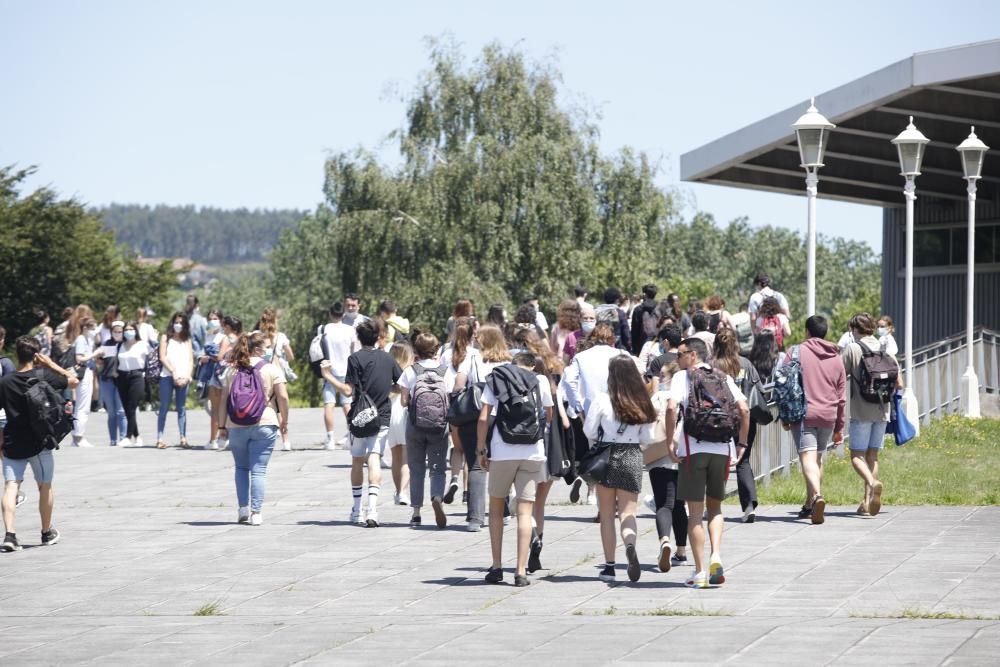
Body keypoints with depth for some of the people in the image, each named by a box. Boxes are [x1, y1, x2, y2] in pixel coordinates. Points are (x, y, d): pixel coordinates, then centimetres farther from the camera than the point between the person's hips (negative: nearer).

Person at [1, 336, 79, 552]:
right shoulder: (43, 376, -7)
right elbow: (74, 381, 4)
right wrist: (51, 364, 4)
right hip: (39, 443, -1)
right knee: (45, 486, 14)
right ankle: (47, 532, 27)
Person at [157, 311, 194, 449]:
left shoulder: (187, 340, 17)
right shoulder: (166, 338, 11)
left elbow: (191, 360, 10)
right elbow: (163, 357, 1)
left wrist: (187, 376, -6)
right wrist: (174, 373, -10)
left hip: (183, 378, 2)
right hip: (167, 376, -2)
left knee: (181, 408, 0)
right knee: (164, 407, -3)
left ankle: (183, 438, -2)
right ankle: (160, 439, -5)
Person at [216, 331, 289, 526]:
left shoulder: (233, 371, 7)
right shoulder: (271, 369, -2)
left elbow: (223, 400, 5)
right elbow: (282, 396, -9)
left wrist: (222, 425, 10)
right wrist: (284, 420, 2)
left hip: (236, 427, 3)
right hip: (264, 424, -3)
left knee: (241, 467, 17)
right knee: (258, 470, 0)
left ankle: (243, 508, 8)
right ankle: (256, 512, -4)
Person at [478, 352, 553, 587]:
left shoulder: (495, 379, 6)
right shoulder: (541, 381, 7)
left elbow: (484, 418, -1)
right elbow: (549, 416, 18)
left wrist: (481, 450, 6)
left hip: (501, 452, 0)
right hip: (532, 453, 0)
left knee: (496, 507, 15)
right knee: (525, 511, 0)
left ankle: (496, 567, 12)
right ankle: (521, 571, -6)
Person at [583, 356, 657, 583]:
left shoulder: (602, 400, -9)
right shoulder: (642, 403, 0)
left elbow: (589, 431, -4)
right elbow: (647, 438, 5)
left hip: (606, 457, -2)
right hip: (632, 458, 2)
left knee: (607, 515, 8)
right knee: (628, 513, 3)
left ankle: (609, 566, 8)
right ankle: (630, 545, -29)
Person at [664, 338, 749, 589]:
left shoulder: (682, 377, 2)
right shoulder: (724, 378, 12)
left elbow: (672, 408, -14)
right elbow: (744, 410, 2)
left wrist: (670, 441, -7)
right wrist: (742, 443, 9)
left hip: (693, 448, -3)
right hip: (722, 449, 3)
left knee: (695, 511, 4)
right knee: (715, 507, 18)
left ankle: (700, 572, 2)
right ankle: (716, 555, -5)